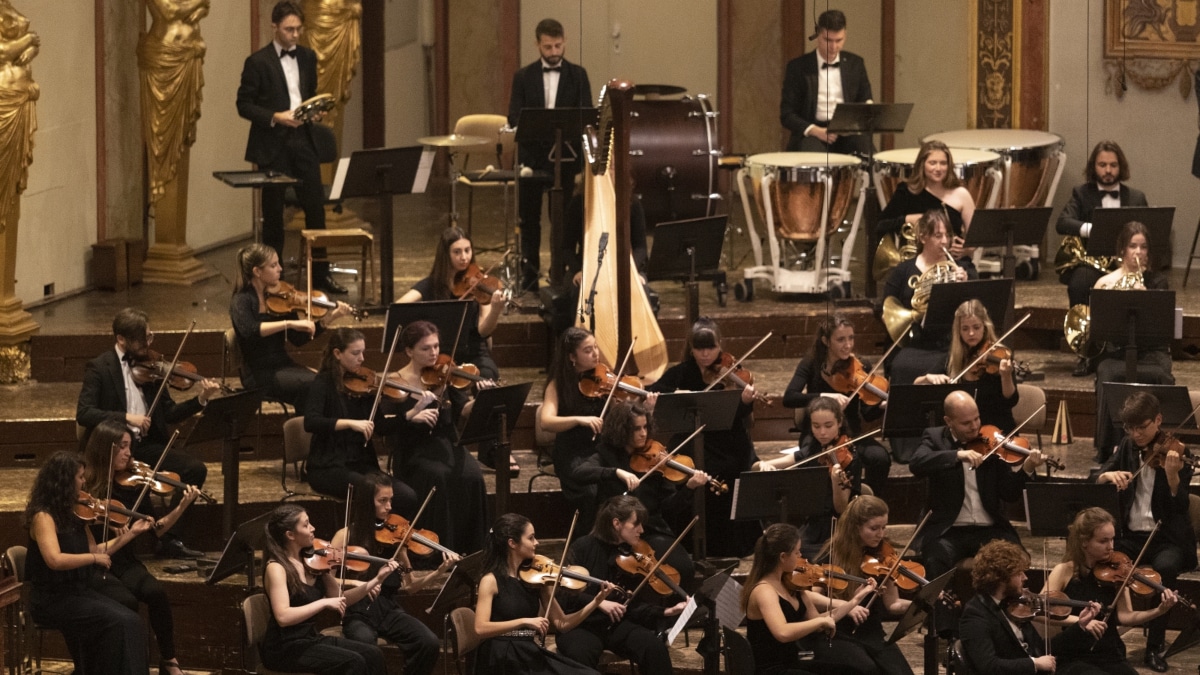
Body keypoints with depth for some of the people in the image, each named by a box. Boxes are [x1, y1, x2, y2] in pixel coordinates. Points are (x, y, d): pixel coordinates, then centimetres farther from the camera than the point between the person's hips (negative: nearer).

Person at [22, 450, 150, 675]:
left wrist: (131, 533, 19)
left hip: (78, 592, 8)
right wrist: (94, 558, -20)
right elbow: (55, 560, -31)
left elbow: (94, 550, 20)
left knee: (131, 621, -15)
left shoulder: (74, 513, 10)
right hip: (52, 600, -8)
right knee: (119, 622, -24)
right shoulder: (43, 516, -16)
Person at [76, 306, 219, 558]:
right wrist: (126, 418, -24)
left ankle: (168, 538, -9)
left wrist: (201, 399, -3)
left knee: (196, 469, -16)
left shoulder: (149, 366, 13)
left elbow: (169, 413, 13)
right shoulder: (99, 368, -3)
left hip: (147, 444, 6)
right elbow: (83, 414, -14)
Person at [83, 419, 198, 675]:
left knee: (156, 593, -25)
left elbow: (156, 529, 8)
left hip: (123, 562, 4)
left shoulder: (131, 483, 2)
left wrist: (182, 507, -8)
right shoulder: (84, 488, -11)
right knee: (126, 601, -31)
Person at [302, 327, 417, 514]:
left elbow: (381, 427, 6)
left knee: (408, 497, -18)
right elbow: (310, 422, -22)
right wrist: (350, 423, -31)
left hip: (362, 465, 6)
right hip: (329, 468, -5)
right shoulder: (324, 384, -5)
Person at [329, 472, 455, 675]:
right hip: (358, 612, -4)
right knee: (366, 645, -38)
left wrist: (441, 572, -10)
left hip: (389, 609, 4)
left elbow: (410, 585, 6)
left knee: (429, 643, -22)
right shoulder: (346, 536, -2)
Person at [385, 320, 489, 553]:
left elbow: (462, 410, -3)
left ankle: (470, 548, -15)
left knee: (471, 475, -26)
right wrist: (412, 415, -26)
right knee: (438, 476, -33)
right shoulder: (395, 382, 0)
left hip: (447, 444, 3)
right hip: (413, 451, -3)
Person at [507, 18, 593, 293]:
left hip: (565, 156, -1)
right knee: (529, 218, 5)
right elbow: (514, 116, -1)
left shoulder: (577, 75, 5)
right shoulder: (524, 77, 6)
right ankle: (529, 275, 12)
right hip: (532, 155, 1)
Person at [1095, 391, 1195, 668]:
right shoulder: (1128, 447, 8)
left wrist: (1172, 475, -35)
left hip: (1167, 538, -4)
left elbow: (1181, 506, -15)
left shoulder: (1173, 452, -6)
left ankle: (1156, 643, -22)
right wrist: (1109, 475, -17)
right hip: (1131, 535, 4)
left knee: (1165, 567, -37)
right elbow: (1096, 481, 6)